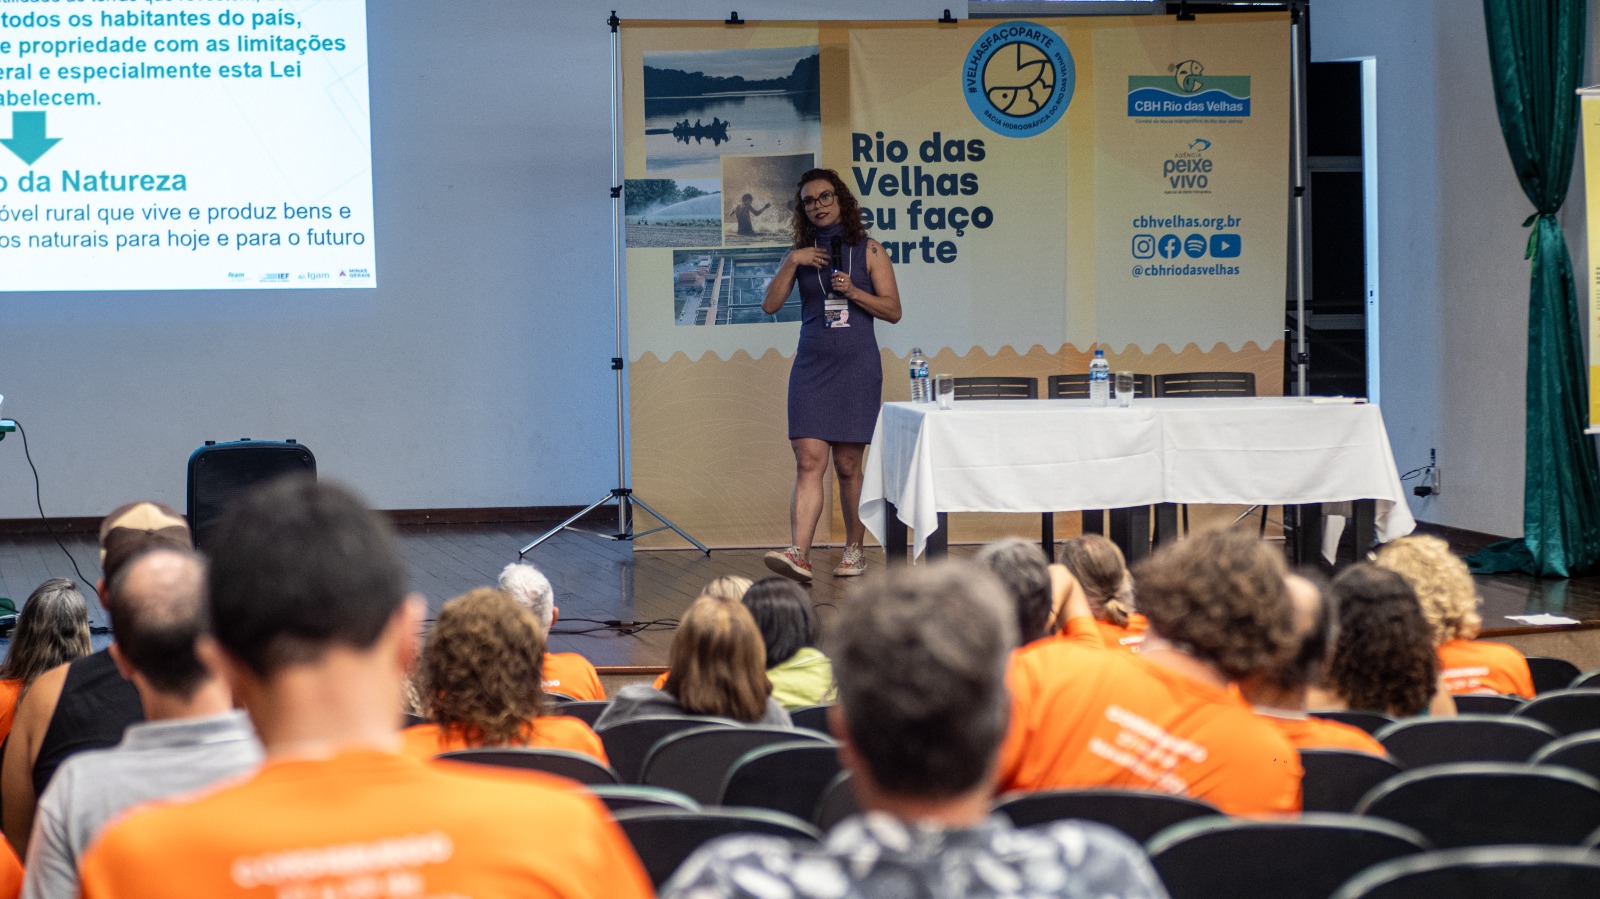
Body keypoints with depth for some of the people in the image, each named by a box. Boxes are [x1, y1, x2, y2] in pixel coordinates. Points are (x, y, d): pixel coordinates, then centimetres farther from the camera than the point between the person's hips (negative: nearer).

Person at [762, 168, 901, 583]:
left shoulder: (868, 250, 5)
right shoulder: (802, 254, 11)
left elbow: (893, 310, 3)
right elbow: (770, 304, 3)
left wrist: (853, 292, -10)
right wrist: (791, 263, -8)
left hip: (857, 366, -1)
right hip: (811, 366, 1)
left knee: (847, 465, 2)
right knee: (809, 461, -11)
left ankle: (854, 550, 17)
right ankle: (799, 555, -20)